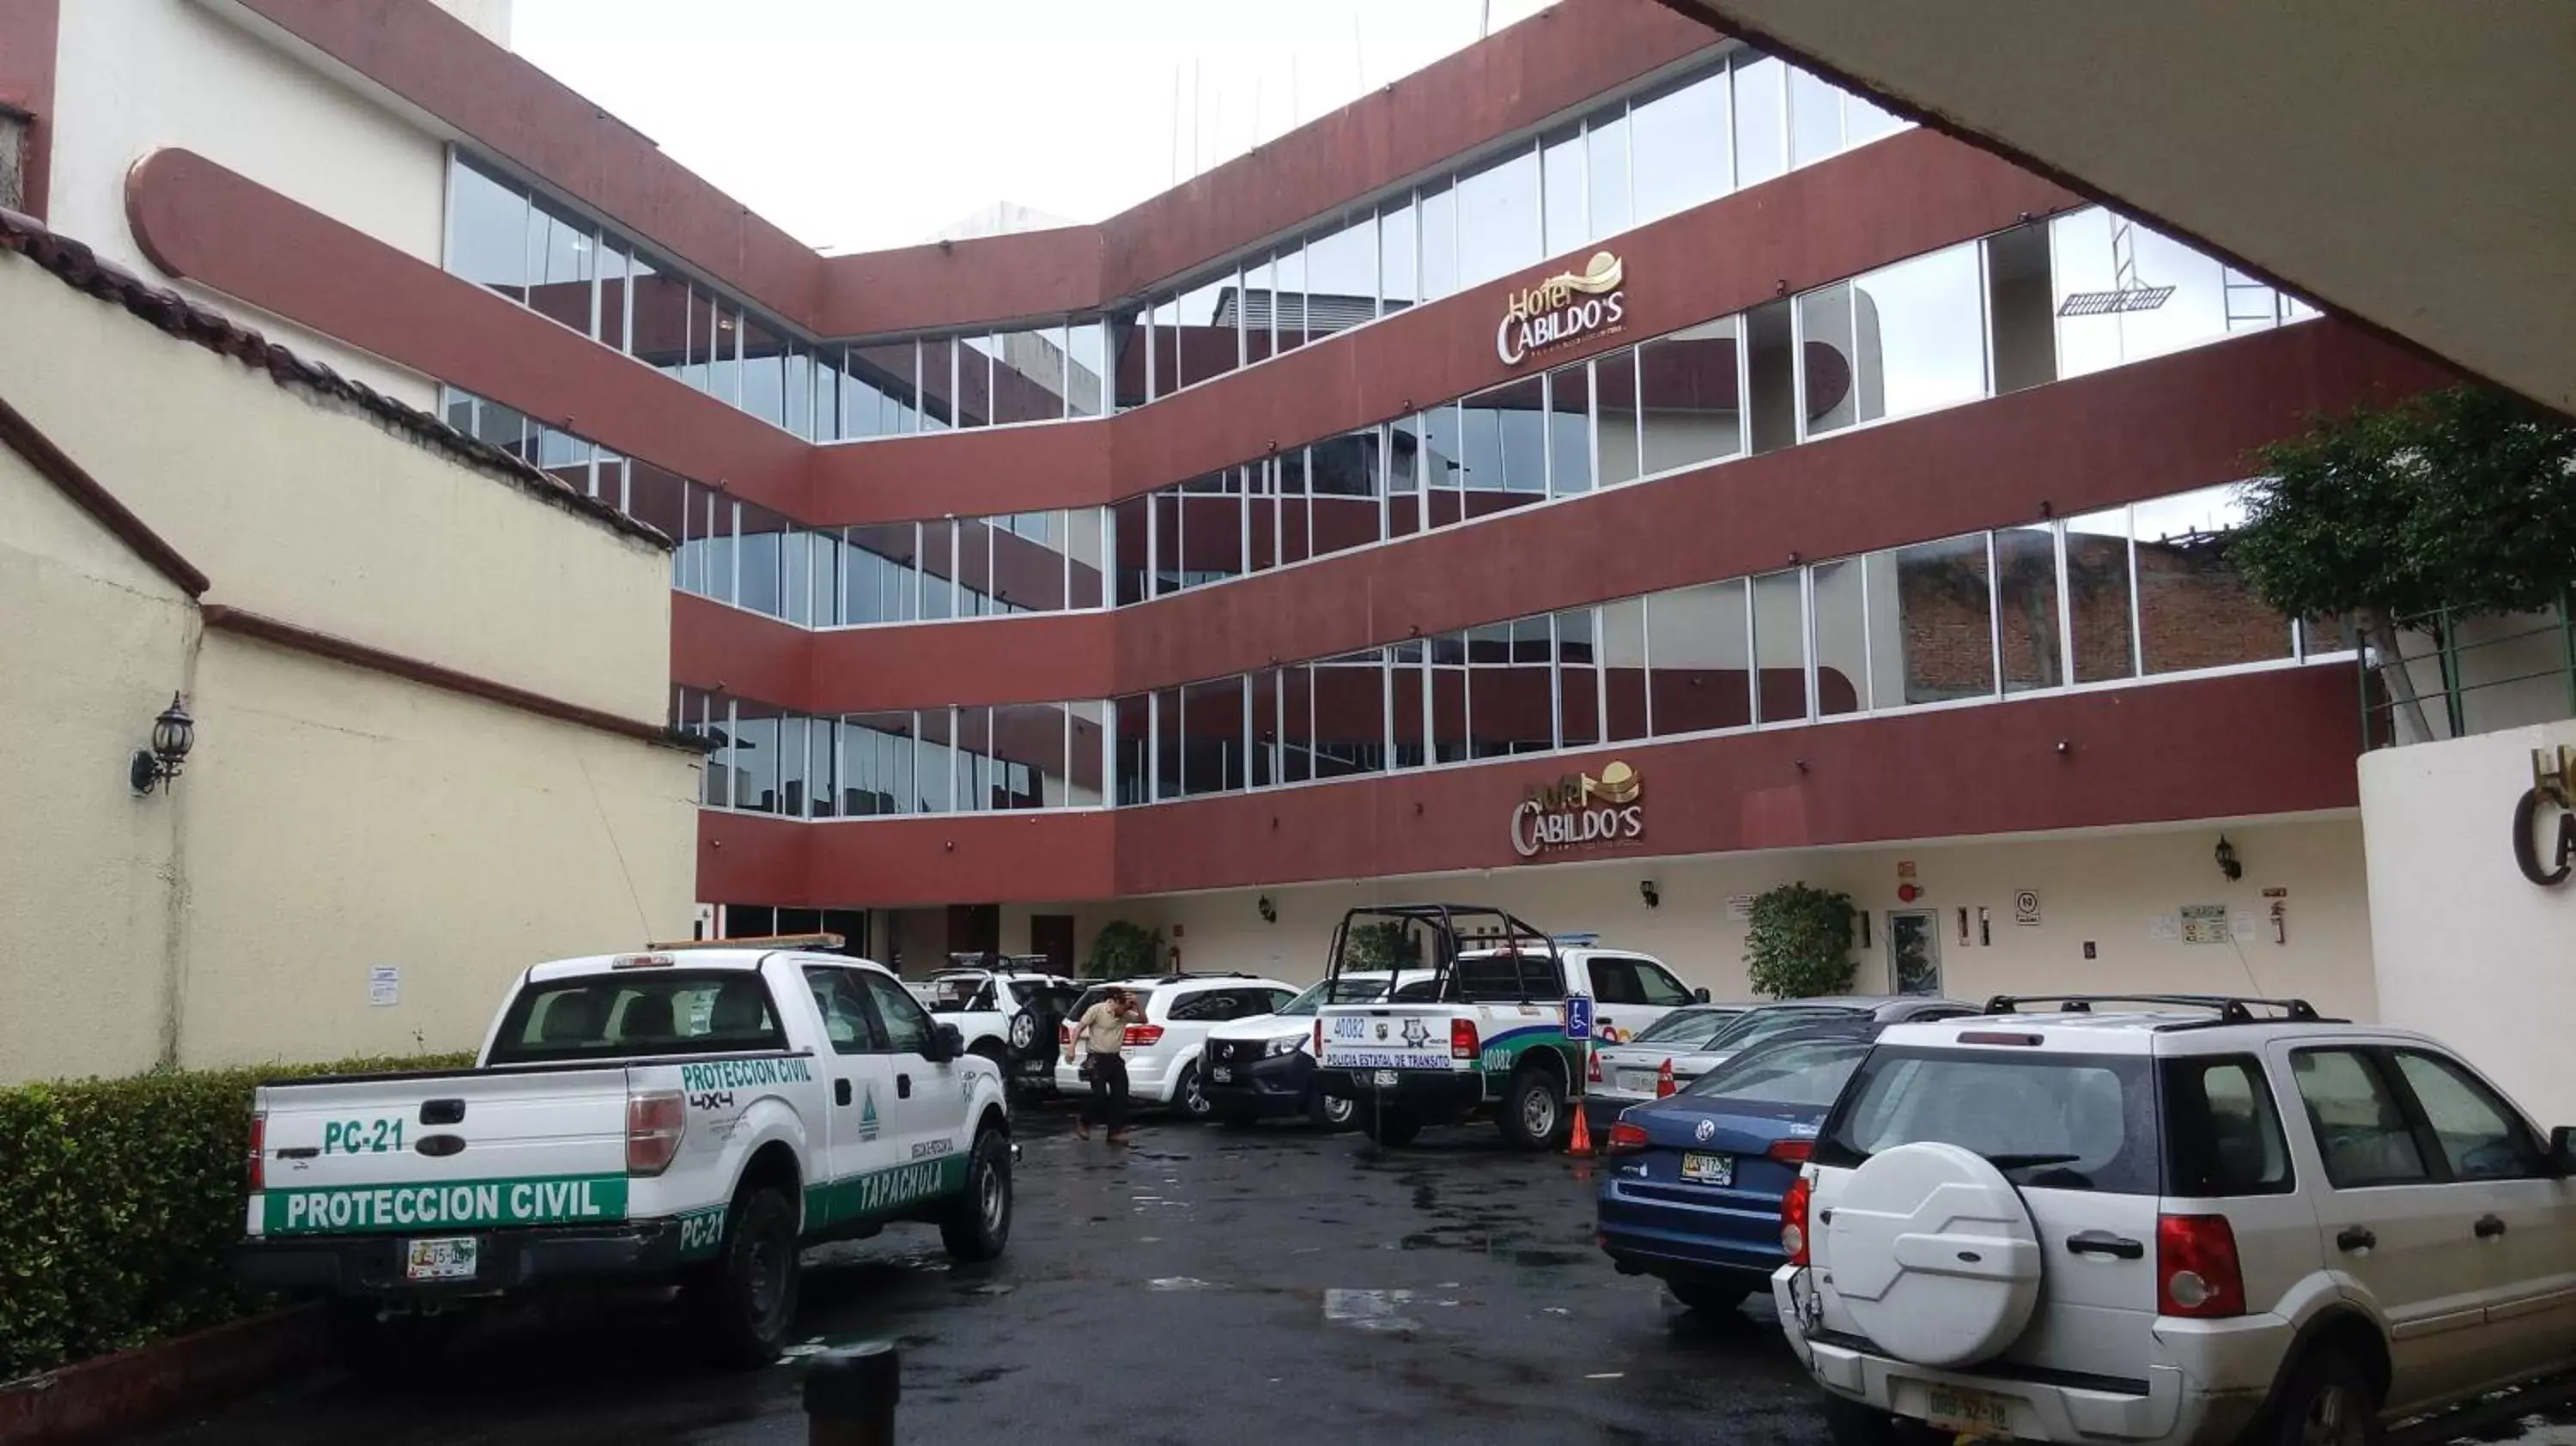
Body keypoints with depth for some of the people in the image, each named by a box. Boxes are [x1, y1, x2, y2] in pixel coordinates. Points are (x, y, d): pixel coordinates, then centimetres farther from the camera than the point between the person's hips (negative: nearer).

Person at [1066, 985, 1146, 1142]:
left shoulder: (1125, 1015, 7)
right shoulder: (1097, 1010, -10)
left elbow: (1143, 1020, 7)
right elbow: (1079, 1027, -9)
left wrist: (1136, 1005, -9)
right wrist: (1071, 1048, -17)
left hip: (1115, 1059, 6)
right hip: (1098, 1059, -6)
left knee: (1120, 1096, 2)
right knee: (1100, 1096, -11)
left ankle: (1115, 1132, 9)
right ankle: (1083, 1123, 14)